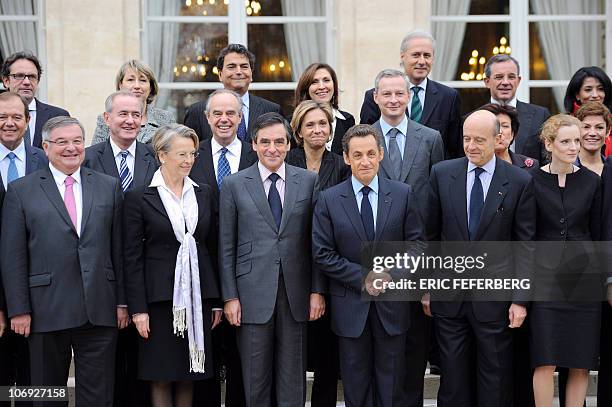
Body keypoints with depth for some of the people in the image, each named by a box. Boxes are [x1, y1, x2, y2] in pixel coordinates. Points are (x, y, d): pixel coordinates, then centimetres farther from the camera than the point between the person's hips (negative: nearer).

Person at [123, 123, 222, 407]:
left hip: (197, 296, 4)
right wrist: (138, 308, -10)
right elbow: (132, 257, -5)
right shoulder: (139, 197, -3)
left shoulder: (203, 194, 10)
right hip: (160, 297, -4)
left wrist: (217, 300, 8)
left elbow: (212, 249, 12)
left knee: (189, 374, 8)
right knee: (161, 376, 2)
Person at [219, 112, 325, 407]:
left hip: (296, 294, 1)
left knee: (292, 379, 6)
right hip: (253, 294, -1)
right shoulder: (234, 185, 3)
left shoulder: (309, 181, 6)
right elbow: (226, 247, 3)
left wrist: (317, 291, 1)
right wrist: (230, 297, -2)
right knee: (255, 378, 4)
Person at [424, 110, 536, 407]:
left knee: (495, 380, 6)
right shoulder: (442, 174, 2)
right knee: (453, 376, 8)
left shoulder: (520, 182, -4)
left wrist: (520, 299, -7)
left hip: (495, 296, -2)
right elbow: (431, 235, 7)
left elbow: (526, 245, -3)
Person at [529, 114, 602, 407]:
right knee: (545, 361, -5)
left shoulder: (591, 182, 5)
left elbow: (597, 233, 9)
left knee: (581, 363, 4)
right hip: (545, 277, -2)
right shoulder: (531, 180, -2)